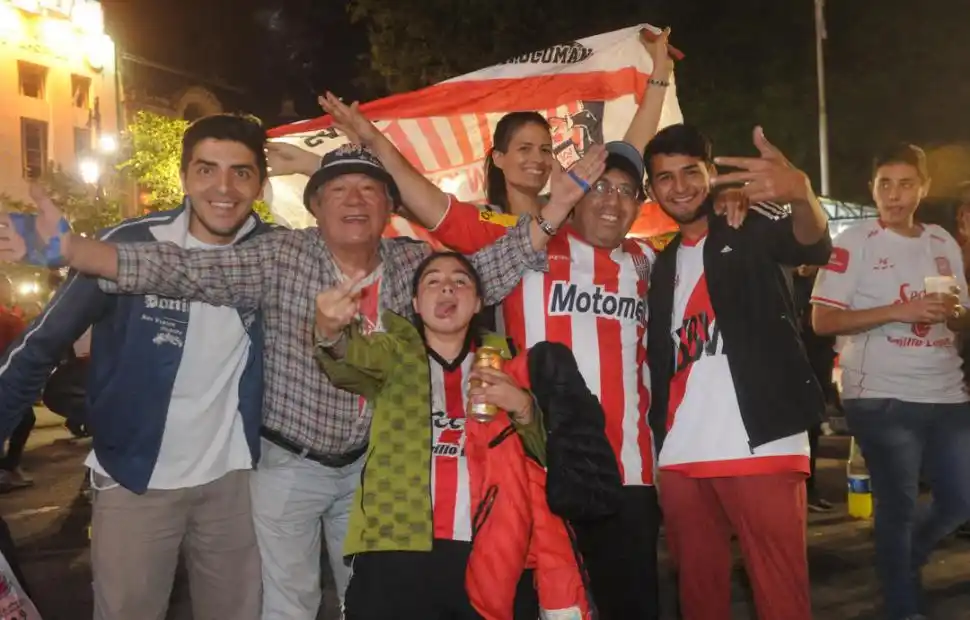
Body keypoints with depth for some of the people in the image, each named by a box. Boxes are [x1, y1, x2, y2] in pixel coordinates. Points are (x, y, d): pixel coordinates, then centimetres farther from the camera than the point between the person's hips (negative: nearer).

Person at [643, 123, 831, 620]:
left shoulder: (754, 230, 2)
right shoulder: (662, 265, 18)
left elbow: (815, 246, -21)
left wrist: (800, 195, -44)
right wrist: (657, 437, 5)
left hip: (761, 446, -5)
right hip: (680, 456, 6)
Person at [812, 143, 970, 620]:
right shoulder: (854, 243, -6)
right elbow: (823, 320, -13)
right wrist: (898, 311, -21)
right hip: (881, 398, -6)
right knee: (898, 505, 2)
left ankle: (904, 559, 38)